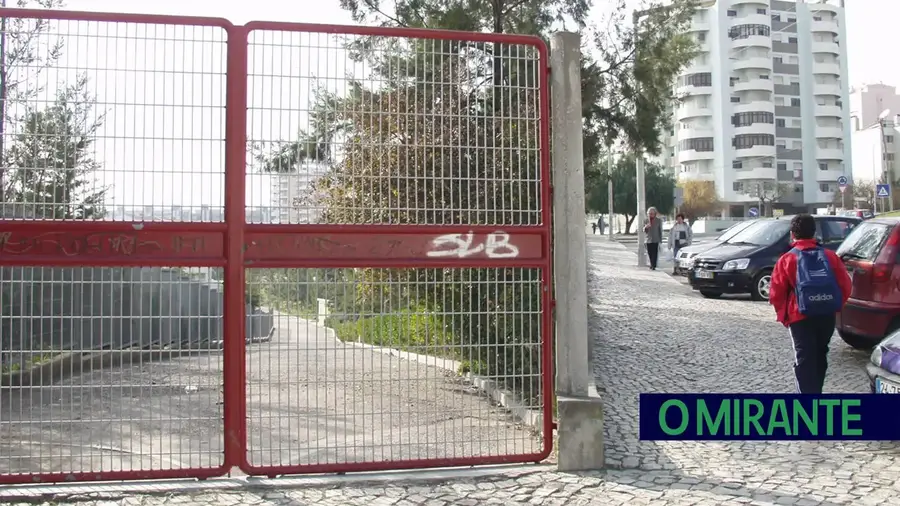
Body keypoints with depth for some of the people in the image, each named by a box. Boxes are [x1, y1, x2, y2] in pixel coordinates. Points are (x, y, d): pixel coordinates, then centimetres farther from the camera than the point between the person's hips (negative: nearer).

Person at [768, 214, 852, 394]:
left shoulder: (787, 259, -5)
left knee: (805, 360, -2)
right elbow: (845, 285, 4)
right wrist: (834, 307, 16)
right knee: (819, 357, 21)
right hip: (827, 316, 4)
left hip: (801, 317, -4)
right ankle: (815, 391, 35)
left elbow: (776, 294, -6)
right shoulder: (830, 256, 4)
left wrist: (783, 316, 8)